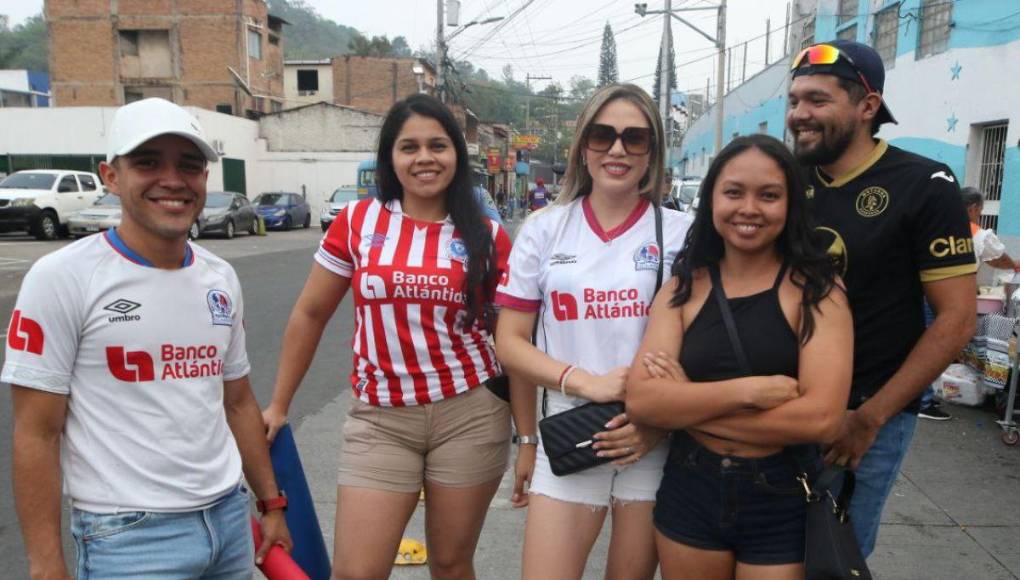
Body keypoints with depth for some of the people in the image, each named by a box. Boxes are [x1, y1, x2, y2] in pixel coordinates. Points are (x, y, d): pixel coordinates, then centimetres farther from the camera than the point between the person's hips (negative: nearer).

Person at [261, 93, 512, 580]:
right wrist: (279, 404, 11)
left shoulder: (487, 236, 0)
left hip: (471, 413, 0)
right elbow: (310, 314, 7)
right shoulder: (357, 222, -1)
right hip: (380, 418, 0)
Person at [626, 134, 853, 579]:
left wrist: (686, 405, -15)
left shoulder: (817, 289, -8)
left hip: (785, 504, -2)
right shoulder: (684, 287, -2)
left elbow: (821, 418, -19)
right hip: (688, 494, 3)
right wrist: (746, 390, -22)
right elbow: (640, 400, -11)